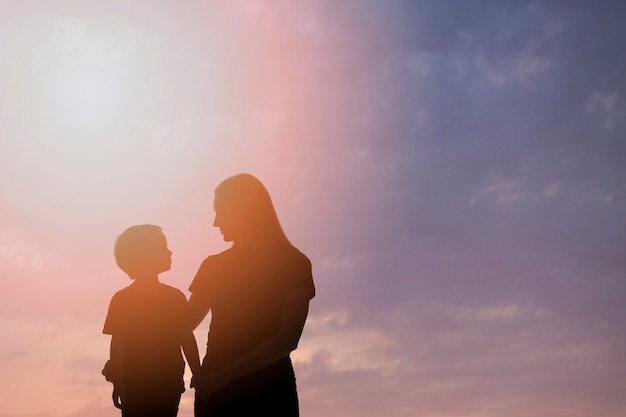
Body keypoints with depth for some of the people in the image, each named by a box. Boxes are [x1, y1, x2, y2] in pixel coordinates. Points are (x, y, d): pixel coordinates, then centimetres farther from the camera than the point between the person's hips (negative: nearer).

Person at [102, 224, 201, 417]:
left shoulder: (175, 297, 2)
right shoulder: (121, 300, -7)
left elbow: (187, 338, 6)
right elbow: (117, 345, -4)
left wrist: (198, 377, 7)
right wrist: (117, 384, -4)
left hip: (170, 384, 3)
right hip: (134, 386, -3)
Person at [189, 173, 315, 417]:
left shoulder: (292, 262, -3)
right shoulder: (214, 266, 11)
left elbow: (288, 339, -13)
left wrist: (225, 375, -19)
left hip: (268, 390, -3)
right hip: (213, 390, 3)